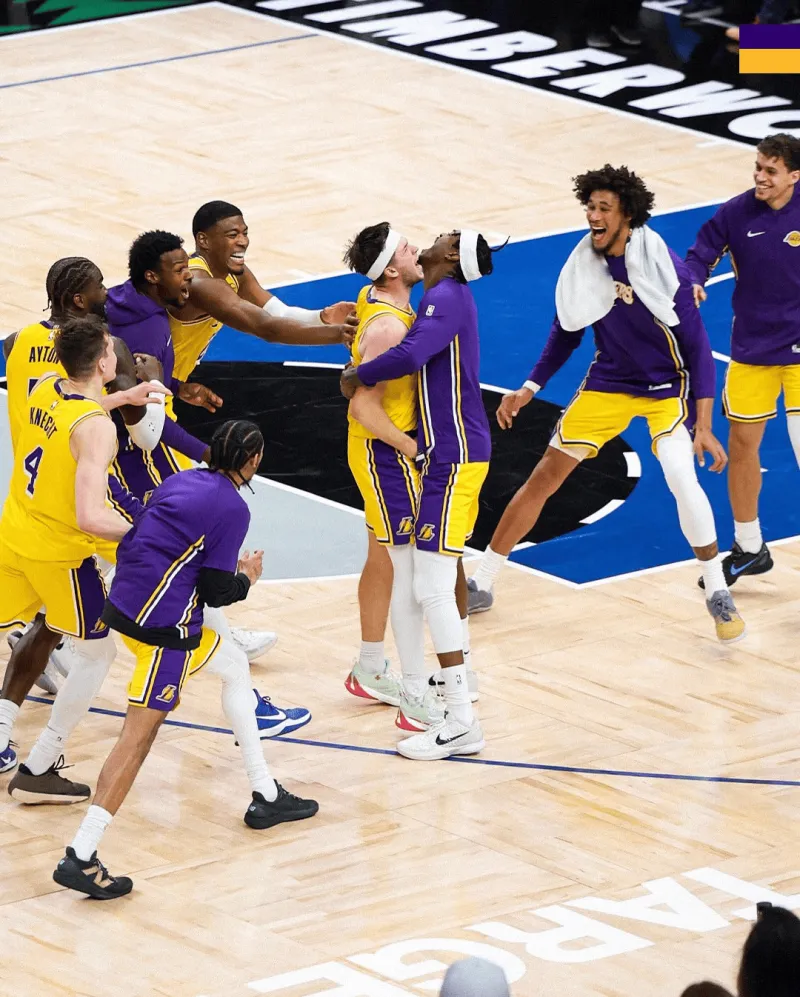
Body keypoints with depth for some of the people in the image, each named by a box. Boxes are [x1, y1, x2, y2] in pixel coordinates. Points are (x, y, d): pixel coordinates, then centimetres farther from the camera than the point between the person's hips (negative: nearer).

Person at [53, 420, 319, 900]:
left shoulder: (181, 482, 13)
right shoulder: (233, 508, -10)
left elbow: (134, 545, 16)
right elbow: (216, 591, -12)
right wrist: (247, 578, 10)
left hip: (126, 605, 10)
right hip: (162, 625, -10)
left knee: (236, 665, 27)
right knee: (140, 735, -11)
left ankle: (266, 797, 35)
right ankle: (81, 857, -20)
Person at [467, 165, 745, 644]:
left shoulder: (666, 268, -22)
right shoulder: (583, 267, -9)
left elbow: (697, 347, -17)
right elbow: (567, 333, 8)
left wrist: (704, 426, -21)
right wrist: (530, 388, 3)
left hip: (666, 388, -4)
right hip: (607, 384, 4)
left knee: (682, 478, -26)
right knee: (544, 478, 2)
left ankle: (718, 591, -6)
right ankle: (482, 585, 14)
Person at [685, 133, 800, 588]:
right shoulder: (736, 214, -7)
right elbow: (700, 256, -4)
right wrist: (693, 283, -25)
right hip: (752, 348, 3)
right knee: (742, 445, 9)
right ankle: (749, 549, 29)